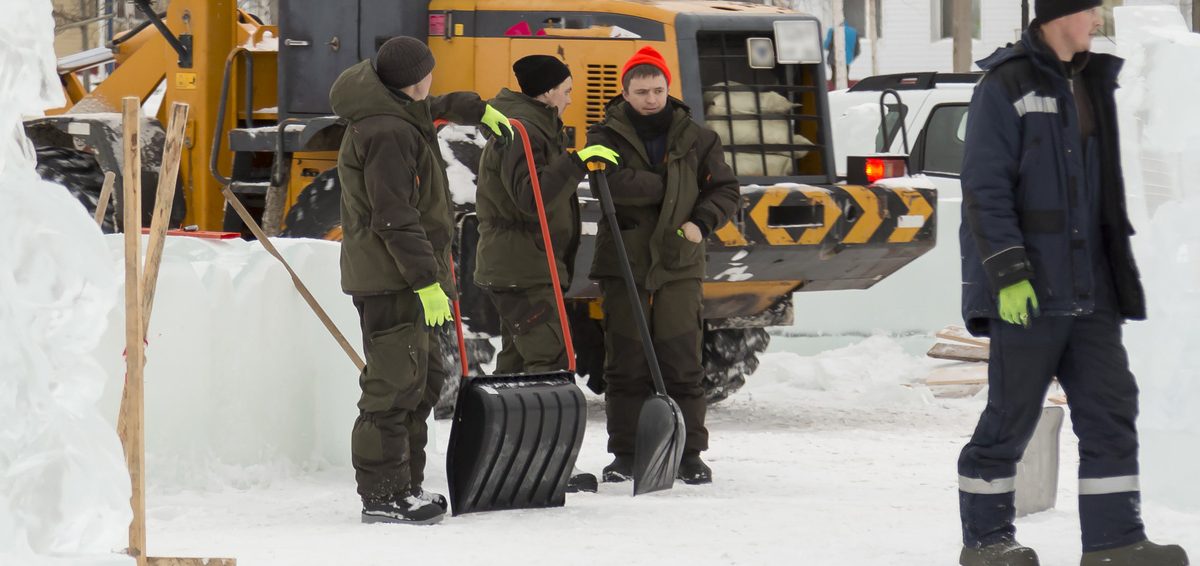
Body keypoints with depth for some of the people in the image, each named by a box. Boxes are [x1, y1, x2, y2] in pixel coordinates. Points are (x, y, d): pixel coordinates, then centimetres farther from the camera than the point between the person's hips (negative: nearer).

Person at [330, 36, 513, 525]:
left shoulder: (393, 114, 14)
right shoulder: (388, 134, -20)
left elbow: (431, 109, 41)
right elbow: (395, 219, -24)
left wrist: (474, 108, 56)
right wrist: (427, 281, -24)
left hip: (402, 279, 11)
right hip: (391, 278, -11)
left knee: (422, 379, 17)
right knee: (394, 384, -11)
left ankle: (404, 485, 23)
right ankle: (382, 496, -10)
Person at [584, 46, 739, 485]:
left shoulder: (696, 139, 9)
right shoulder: (607, 136, 3)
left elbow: (725, 190, 11)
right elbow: (611, 180, -16)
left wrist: (701, 222, -7)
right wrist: (668, 187, -16)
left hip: (678, 267, 1)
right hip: (623, 263, -1)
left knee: (682, 363, 0)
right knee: (626, 364, 3)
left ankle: (690, 453, 6)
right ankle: (625, 453, 10)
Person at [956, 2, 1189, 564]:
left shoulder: (1091, 84, 16)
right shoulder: (1006, 86, -8)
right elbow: (984, 189, -13)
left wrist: (1120, 275, 21)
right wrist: (1008, 273, -19)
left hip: (1088, 289, 7)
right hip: (1026, 289, -7)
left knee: (1110, 409, 0)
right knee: (1011, 415, -1)